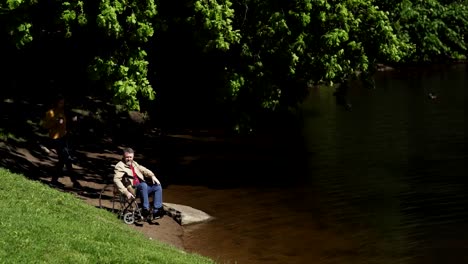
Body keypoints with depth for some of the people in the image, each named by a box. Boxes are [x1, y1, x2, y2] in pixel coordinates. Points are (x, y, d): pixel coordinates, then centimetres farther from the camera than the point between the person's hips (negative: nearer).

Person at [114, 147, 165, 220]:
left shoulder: (134, 163, 24)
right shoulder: (119, 166, -2)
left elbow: (143, 170, 17)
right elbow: (116, 180, -15)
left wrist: (152, 176, -6)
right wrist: (126, 192, -26)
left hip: (143, 187, 8)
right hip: (132, 189, -8)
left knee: (158, 186, -11)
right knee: (143, 185, -36)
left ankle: (156, 211, -14)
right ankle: (145, 210, -35)